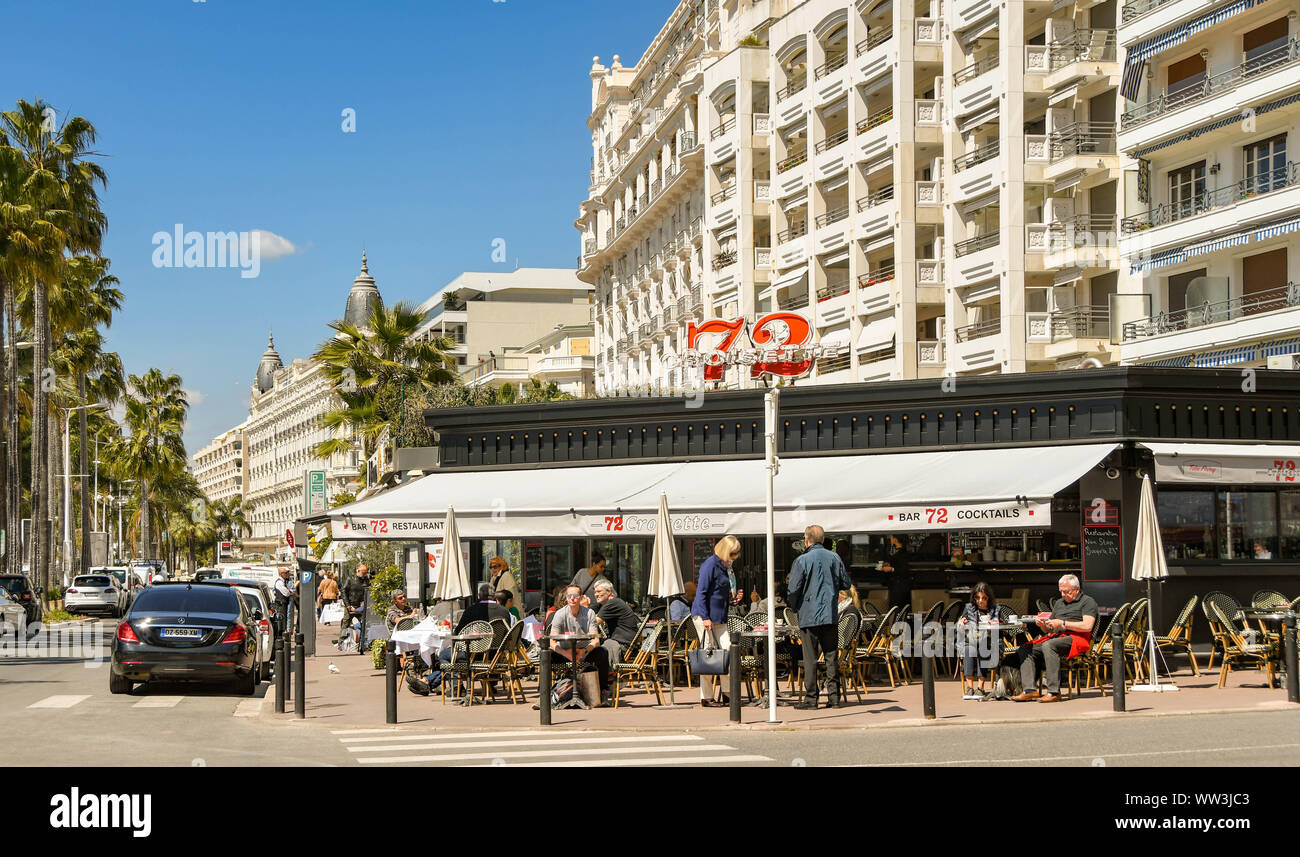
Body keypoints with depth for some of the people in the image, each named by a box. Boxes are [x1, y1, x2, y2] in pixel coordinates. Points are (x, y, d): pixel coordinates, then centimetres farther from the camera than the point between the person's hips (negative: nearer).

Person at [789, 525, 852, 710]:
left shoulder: (801, 560, -7)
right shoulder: (834, 558, 4)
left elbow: (793, 590, -8)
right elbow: (846, 584, 11)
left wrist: (797, 607, 10)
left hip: (809, 616, -3)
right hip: (830, 616, 3)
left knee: (810, 658, 0)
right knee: (832, 656, 7)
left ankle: (811, 698, 1)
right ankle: (834, 696, 7)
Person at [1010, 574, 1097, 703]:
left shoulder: (1087, 602, 5)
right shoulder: (1059, 603, 28)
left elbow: (1087, 626, -11)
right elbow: (1049, 629, 27)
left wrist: (1062, 624, -12)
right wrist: (1043, 625, 2)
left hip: (1076, 638, -8)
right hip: (1057, 637, 8)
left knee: (1048, 645, -36)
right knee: (1025, 649, -9)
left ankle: (1053, 692, -38)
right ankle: (1029, 689, -20)